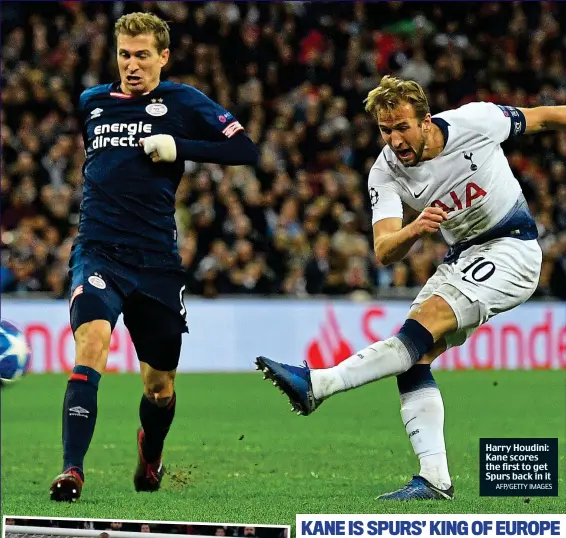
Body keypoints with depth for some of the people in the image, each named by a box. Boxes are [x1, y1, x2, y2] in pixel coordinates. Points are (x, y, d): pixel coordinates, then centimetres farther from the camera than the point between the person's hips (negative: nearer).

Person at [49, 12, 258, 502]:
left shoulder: (182, 103, 2)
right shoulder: (91, 102, 11)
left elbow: (246, 150, -6)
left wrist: (179, 147, -14)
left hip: (156, 261, 0)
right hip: (97, 253, 0)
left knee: (160, 387, 10)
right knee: (91, 342, -28)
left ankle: (150, 456, 43)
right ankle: (72, 470, -30)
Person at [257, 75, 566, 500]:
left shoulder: (475, 121, -17)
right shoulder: (386, 172, -8)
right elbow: (384, 252, -19)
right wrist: (414, 231, -41)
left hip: (512, 247, -6)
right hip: (462, 258, 6)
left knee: (424, 324, -25)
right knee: (416, 356, -9)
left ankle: (317, 384, -35)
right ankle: (435, 479, -10)